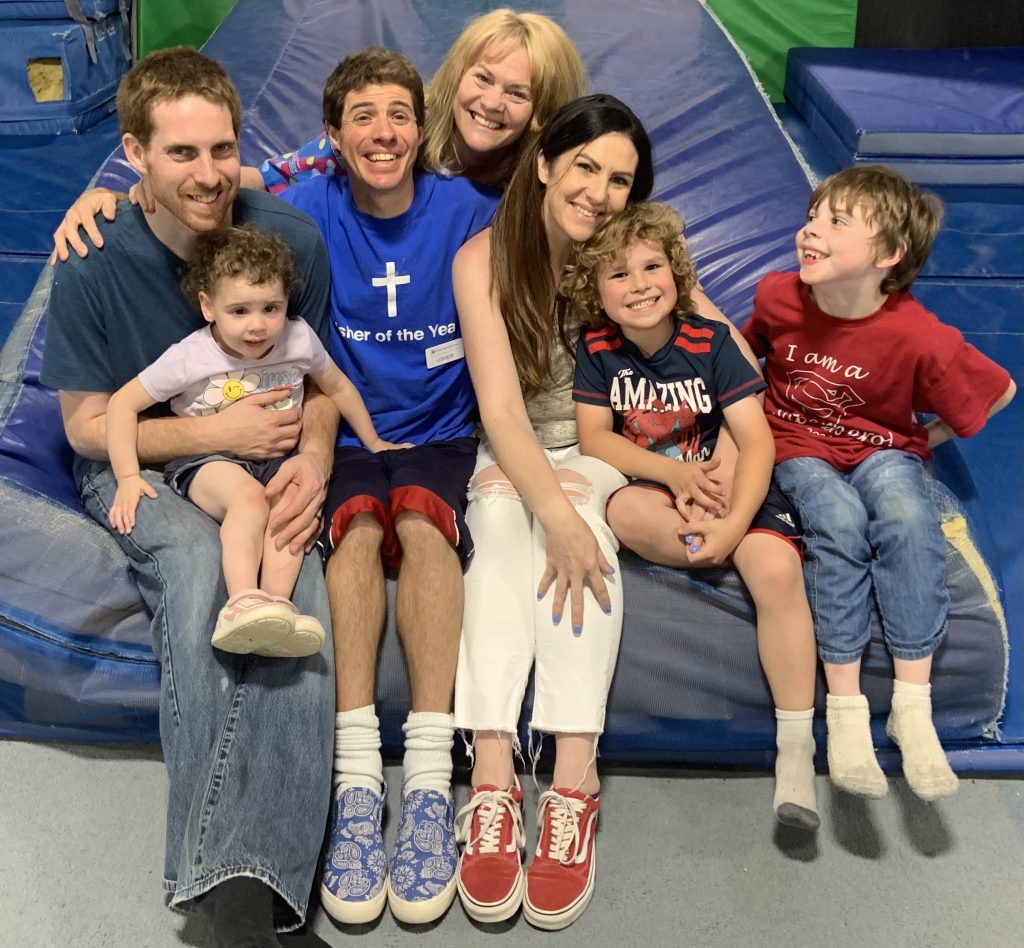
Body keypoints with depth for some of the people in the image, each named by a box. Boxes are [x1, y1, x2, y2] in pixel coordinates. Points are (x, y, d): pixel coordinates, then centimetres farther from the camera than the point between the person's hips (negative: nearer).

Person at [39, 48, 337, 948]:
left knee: (300, 582, -32)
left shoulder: (292, 238, -6)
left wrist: (312, 460, -17)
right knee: (198, 561, -36)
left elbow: (317, 380, 5)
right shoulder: (92, 267, -11)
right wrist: (216, 432, -18)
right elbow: (88, 424, -4)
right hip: (141, 469, -1)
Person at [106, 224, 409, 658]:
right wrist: (128, 478, -13)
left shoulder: (299, 339, -2)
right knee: (248, 497, -37)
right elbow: (122, 404, -5)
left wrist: (374, 442, 23)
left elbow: (337, 387, 17)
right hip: (206, 461, -3)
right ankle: (243, 604, -49)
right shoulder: (190, 357, -10)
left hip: (276, 459, 3)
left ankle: (276, 603, -44)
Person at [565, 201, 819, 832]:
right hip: (648, 488, 1)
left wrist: (733, 524, -25)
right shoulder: (597, 349, 0)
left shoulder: (710, 342, -6)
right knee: (625, 511, -36)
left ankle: (797, 746, -20)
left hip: (726, 488, -1)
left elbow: (756, 441, -10)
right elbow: (594, 438, -5)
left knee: (778, 570, -29)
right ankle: (744, 556, -18)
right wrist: (673, 472, -20)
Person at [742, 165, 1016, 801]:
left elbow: (1001, 391, -4)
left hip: (883, 451, -1)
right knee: (840, 520, -31)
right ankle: (845, 707, -29)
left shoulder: (919, 338, -21)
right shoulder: (779, 297, -12)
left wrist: (927, 438, -2)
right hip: (800, 451, 1)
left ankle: (913, 703, -27)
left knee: (907, 513, -33)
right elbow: (746, 353, 12)